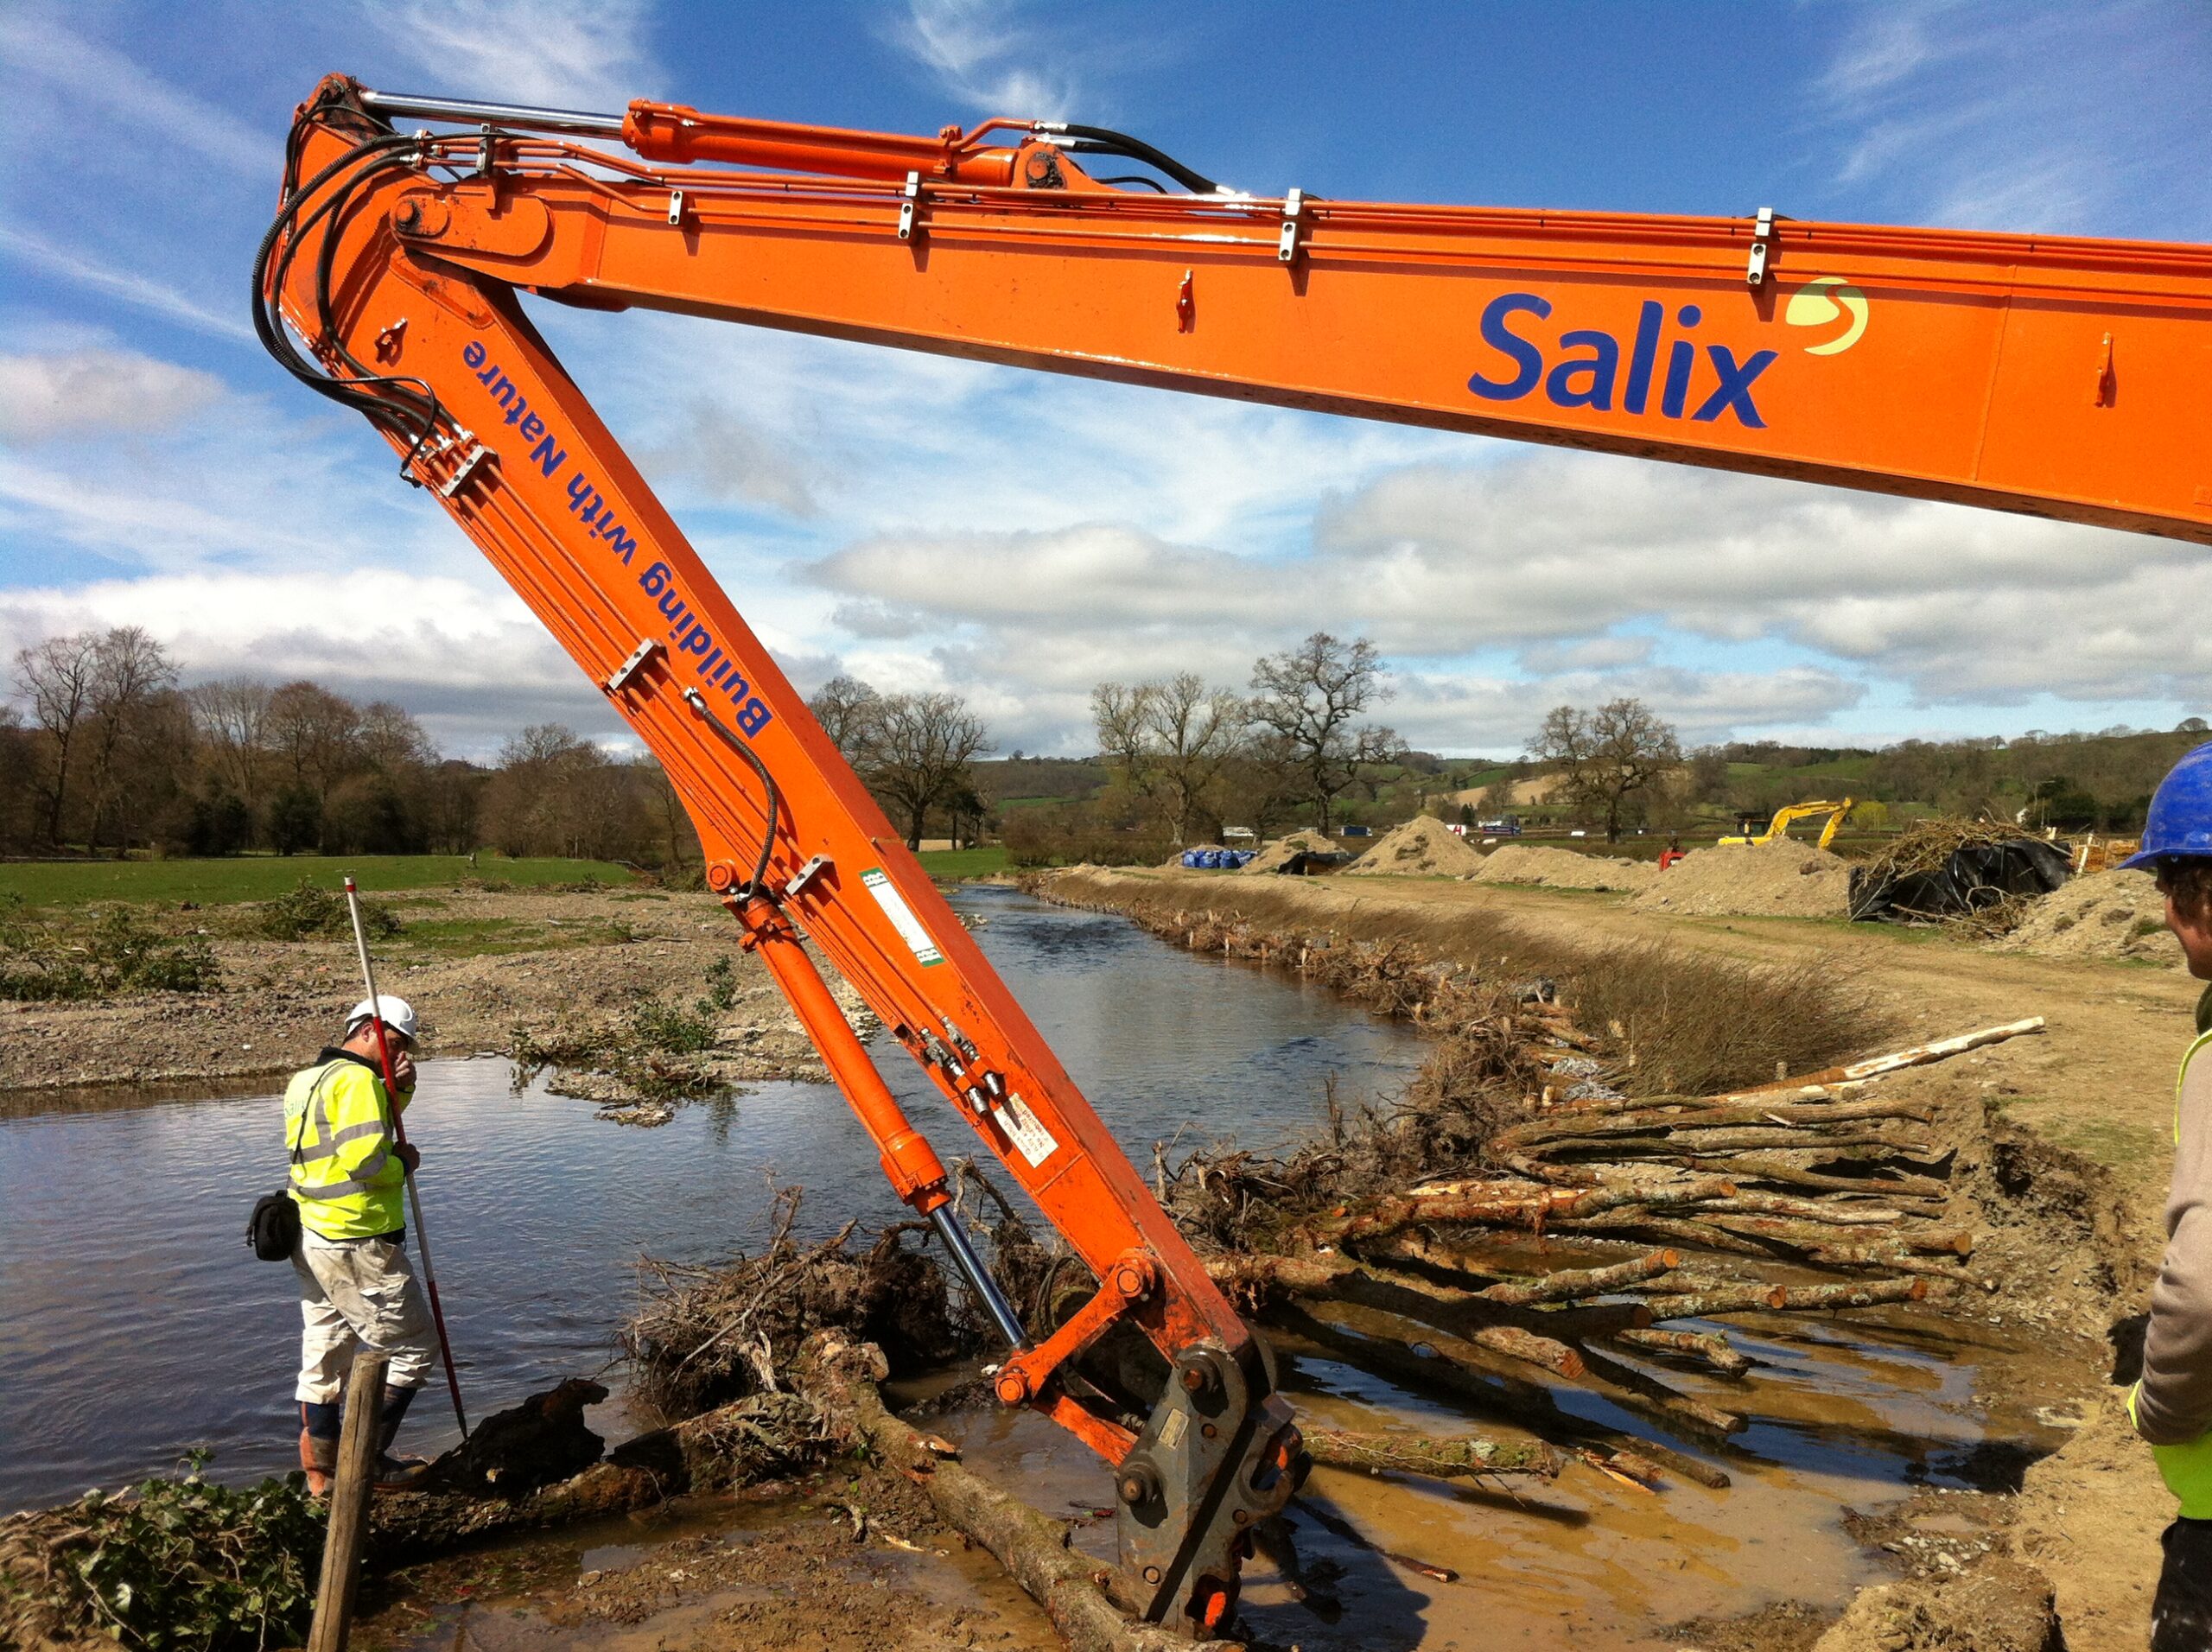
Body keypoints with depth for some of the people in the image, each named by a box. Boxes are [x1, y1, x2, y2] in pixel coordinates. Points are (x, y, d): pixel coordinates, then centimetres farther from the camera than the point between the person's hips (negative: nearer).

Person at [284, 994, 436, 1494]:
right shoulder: (356, 1079, -16)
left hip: (311, 1237, 10)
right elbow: (365, 1160, -26)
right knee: (413, 1349, 3)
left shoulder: (307, 1079, 15)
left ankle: (321, 1470, 24)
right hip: (358, 1244, -10)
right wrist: (404, 1162, -7)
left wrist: (399, 1087, 1)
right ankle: (365, 1458, 7)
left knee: (323, 1355, 16)